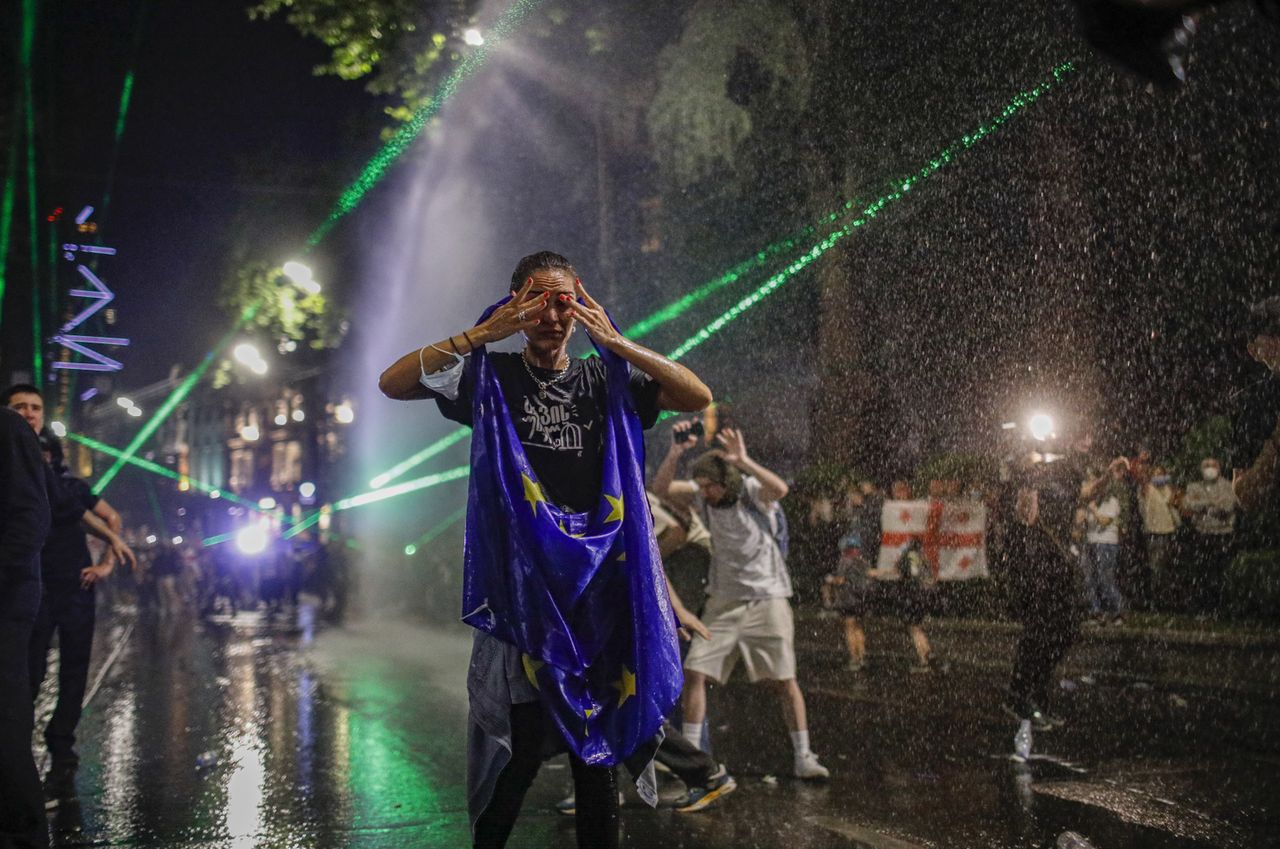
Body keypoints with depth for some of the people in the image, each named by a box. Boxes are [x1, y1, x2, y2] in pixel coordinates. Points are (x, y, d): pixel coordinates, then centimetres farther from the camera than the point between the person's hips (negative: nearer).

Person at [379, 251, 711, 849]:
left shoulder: (605, 380, 11)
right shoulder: (491, 377, 6)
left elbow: (698, 397, 0)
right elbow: (393, 384, -6)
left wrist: (615, 342, -7)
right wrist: (483, 333, -12)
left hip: (598, 579, 3)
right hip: (522, 583, -2)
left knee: (596, 743, 9)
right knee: (524, 743, -7)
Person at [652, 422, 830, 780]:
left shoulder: (753, 491, -13)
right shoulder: (702, 497, -3)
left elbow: (780, 489, -35)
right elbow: (661, 488, -16)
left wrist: (743, 461, -49)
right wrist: (675, 453, -33)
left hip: (767, 599, -3)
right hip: (723, 601, 4)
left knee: (784, 680, -2)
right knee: (694, 672, -4)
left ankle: (804, 758, 8)